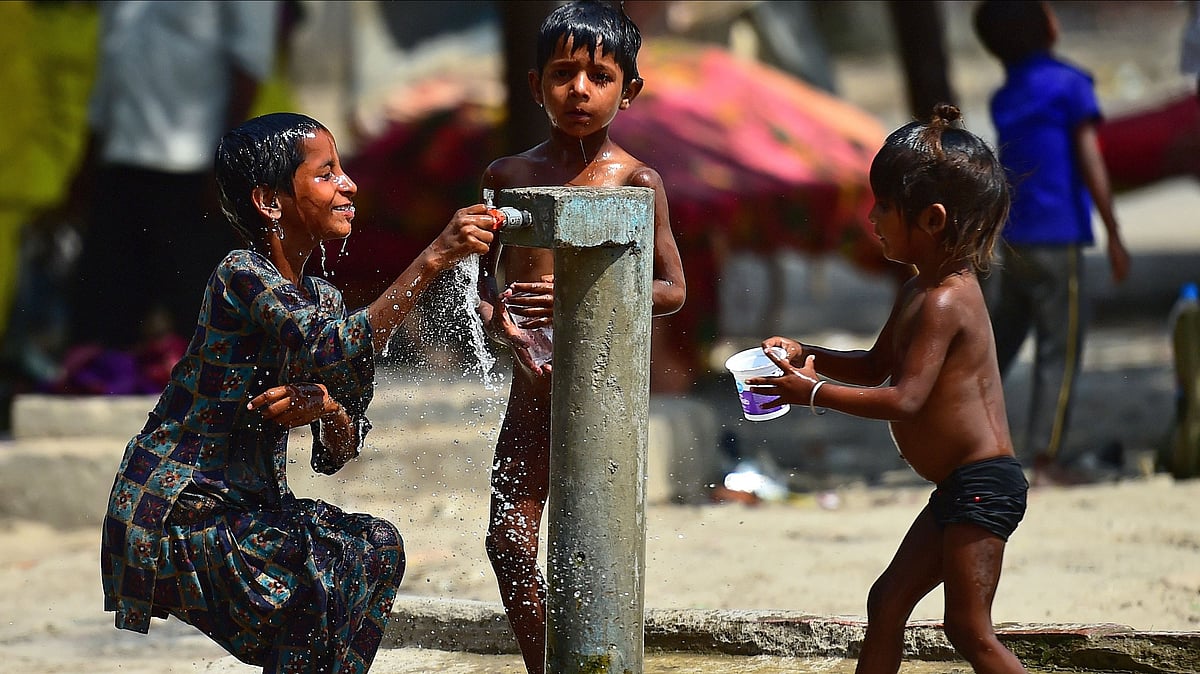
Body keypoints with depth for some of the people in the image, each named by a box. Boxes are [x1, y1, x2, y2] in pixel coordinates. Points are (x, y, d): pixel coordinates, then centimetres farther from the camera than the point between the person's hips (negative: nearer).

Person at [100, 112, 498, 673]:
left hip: (242, 509, 9)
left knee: (376, 545, 4)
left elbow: (339, 454, 7)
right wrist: (432, 259, -35)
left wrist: (329, 411, -16)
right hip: (172, 518, -9)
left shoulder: (320, 298, 10)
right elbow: (337, 355, -34)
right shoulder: (243, 276, -17)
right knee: (331, 563, -22)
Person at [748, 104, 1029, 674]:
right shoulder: (919, 290, 13)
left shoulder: (943, 302, -19)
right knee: (888, 601, 17)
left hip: (982, 484, -11)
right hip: (957, 488, 11)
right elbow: (876, 367, 25)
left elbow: (905, 398, -26)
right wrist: (807, 357, 9)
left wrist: (813, 392, -19)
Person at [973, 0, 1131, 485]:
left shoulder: (1003, 99, 12)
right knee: (1059, 351, -2)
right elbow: (1090, 165, -10)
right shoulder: (1069, 85, -7)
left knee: (996, 341, 14)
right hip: (1057, 239, -6)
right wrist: (1114, 236, -8)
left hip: (1009, 240, 6)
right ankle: (1046, 458, -4)